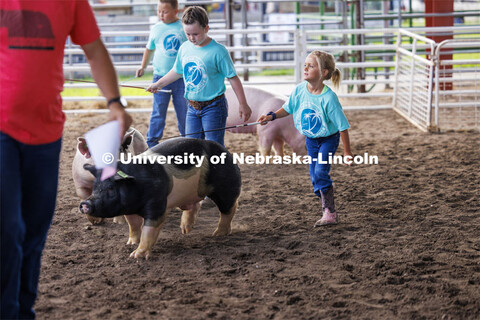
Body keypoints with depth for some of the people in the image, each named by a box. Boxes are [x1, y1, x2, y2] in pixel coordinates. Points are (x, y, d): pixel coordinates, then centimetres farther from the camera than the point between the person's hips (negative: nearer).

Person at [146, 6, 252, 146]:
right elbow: (177, 71, 21)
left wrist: (243, 104, -10)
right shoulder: (184, 48, 3)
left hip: (213, 107, -6)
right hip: (193, 107, 6)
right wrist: (158, 84, 32)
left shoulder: (218, 51, -15)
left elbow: (233, 78, -11)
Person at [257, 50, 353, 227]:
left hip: (329, 138, -6)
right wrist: (271, 116, -8)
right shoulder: (299, 90, -13)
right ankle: (328, 207, 23)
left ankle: (329, 213, -12)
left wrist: (347, 152, -19)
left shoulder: (329, 98, -28)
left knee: (321, 171, -19)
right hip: (311, 139, 6)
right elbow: (288, 109, 7)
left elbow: (342, 126, -22)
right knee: (314, 175, 9)